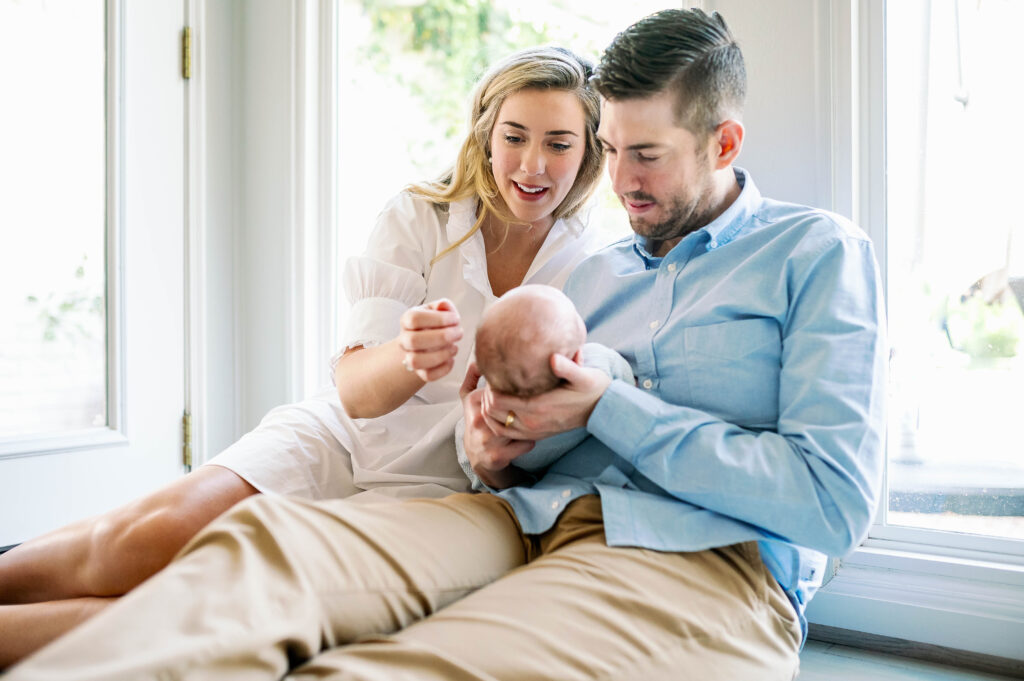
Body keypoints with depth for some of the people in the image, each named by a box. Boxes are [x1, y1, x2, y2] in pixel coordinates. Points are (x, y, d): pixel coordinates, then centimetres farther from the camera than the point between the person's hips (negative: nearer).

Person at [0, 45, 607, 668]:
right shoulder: (418, 217, -4)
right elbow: (354, 389, -13)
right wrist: (408, 358, -37)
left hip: (434, 483, -1)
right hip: (340, 436, 1)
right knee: (153, 536, -23)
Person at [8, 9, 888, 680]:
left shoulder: (820, 252, 7)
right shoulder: (597, 273, 24)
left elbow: (835, 501, -6)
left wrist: (609, 408, -7)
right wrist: (491, 441, -1)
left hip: (706, 558, -5)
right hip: (530, 518, 6)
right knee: (262, 538, -25)